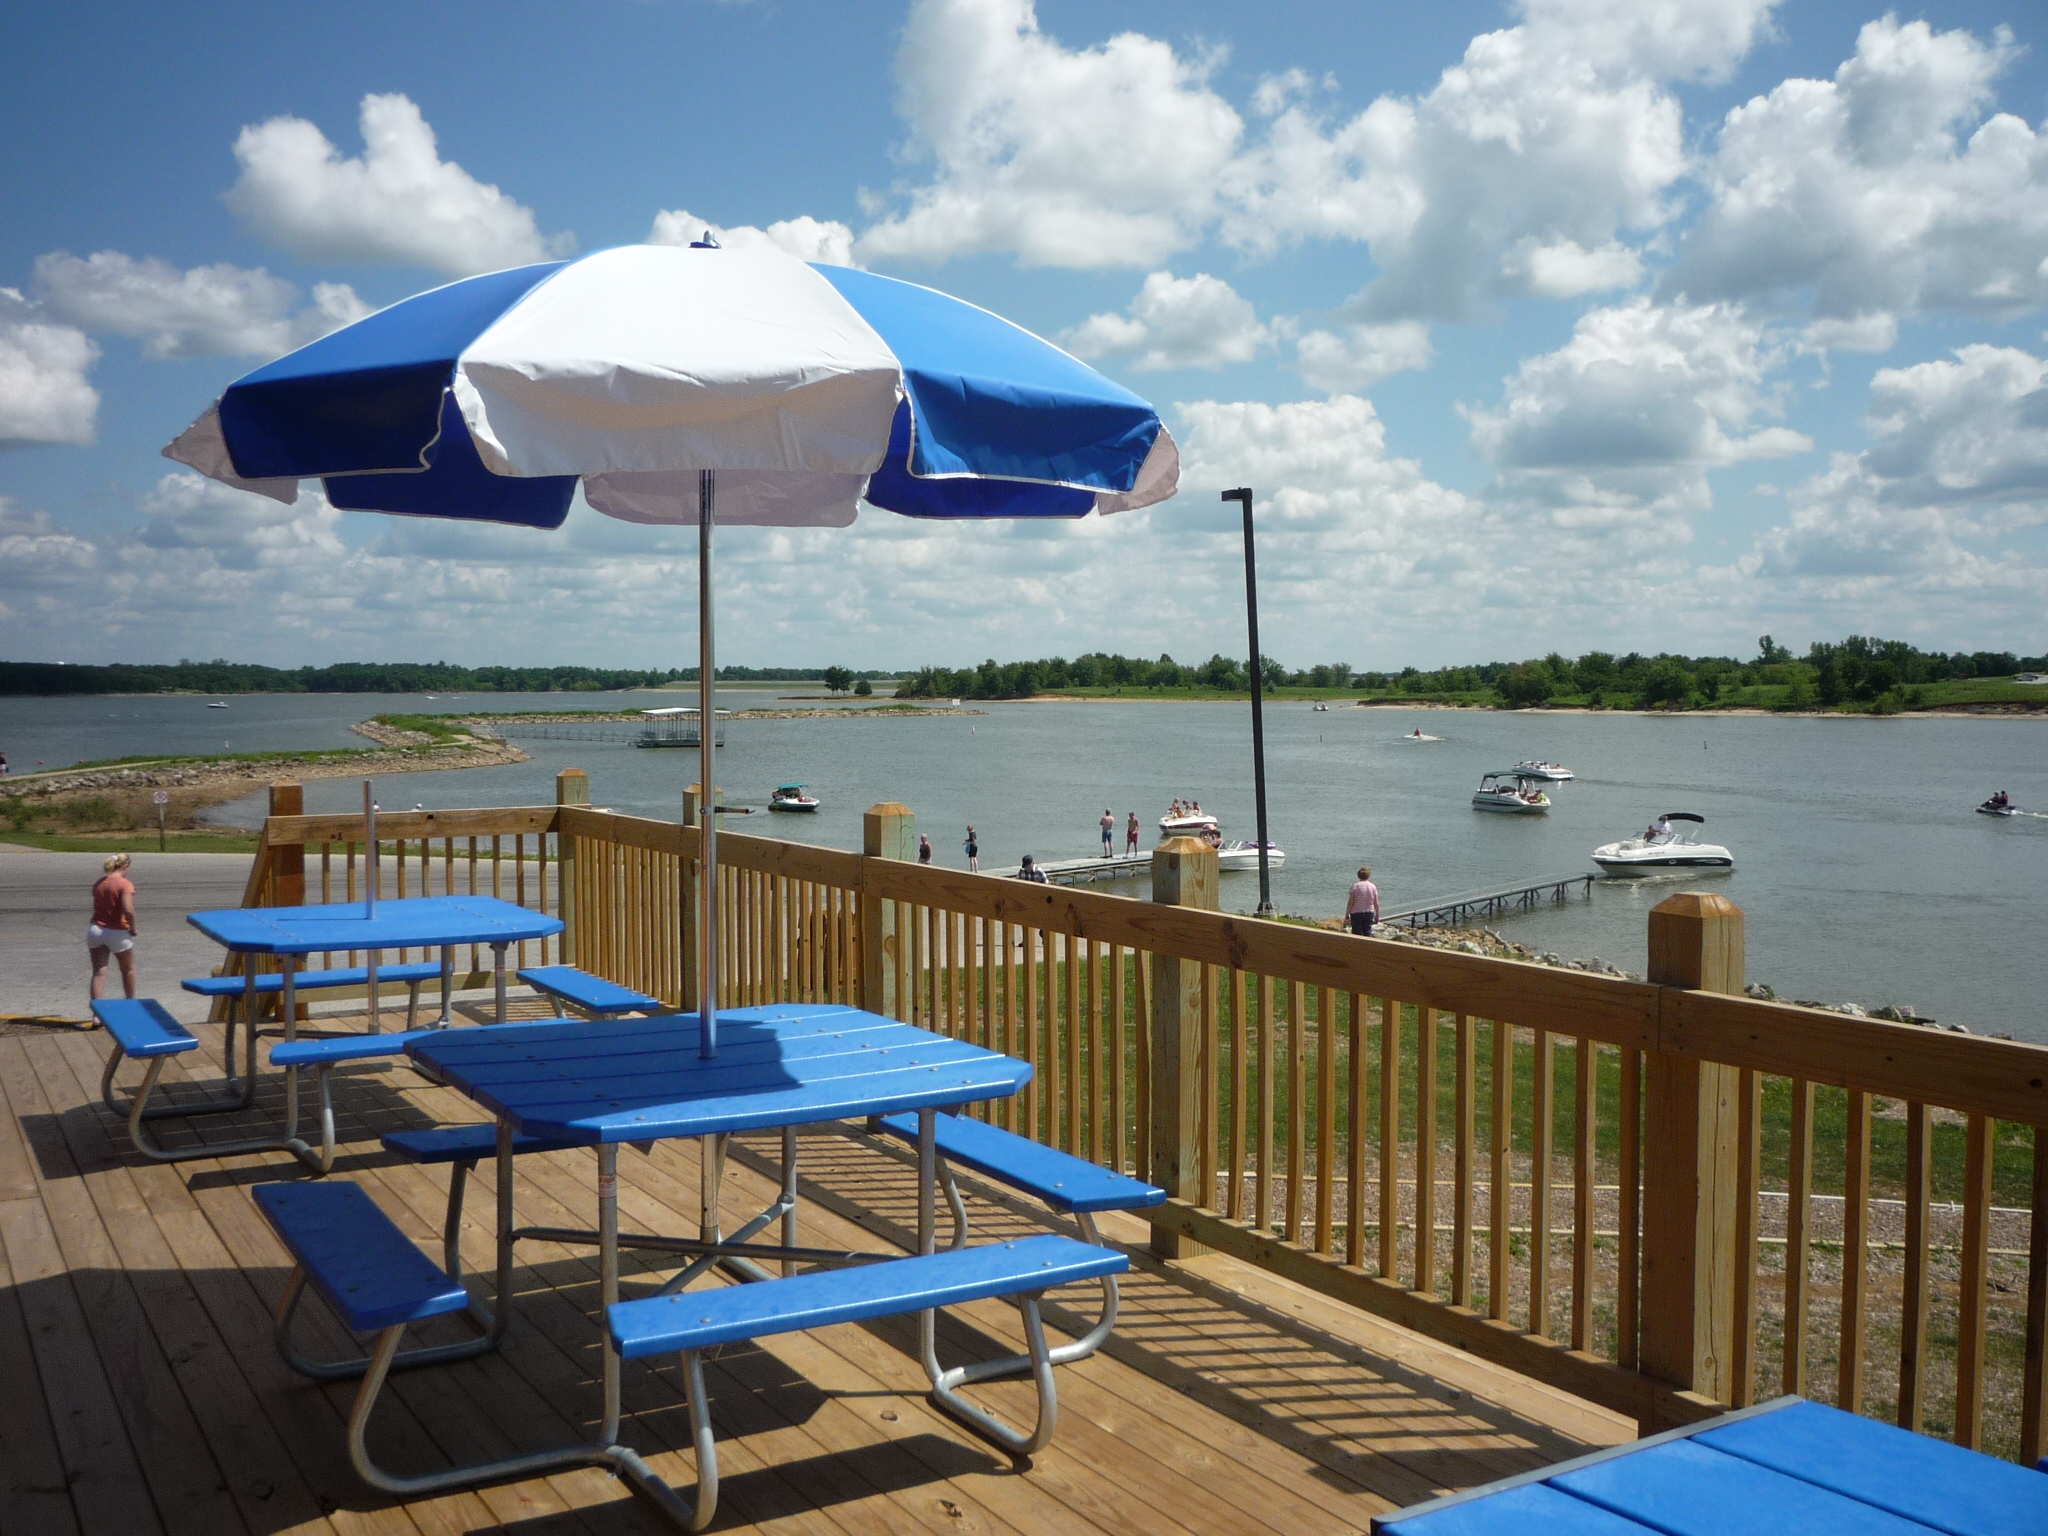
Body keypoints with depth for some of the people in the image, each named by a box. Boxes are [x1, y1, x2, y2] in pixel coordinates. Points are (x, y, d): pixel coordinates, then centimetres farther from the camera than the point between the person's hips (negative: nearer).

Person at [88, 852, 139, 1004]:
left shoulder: (98, 882, 7)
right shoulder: (125, 884, -15)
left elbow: (96, 906, 10)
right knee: (128, 969, 17)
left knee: (99, 972, 1)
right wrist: (132, 929, -12)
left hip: (95, 929, 5)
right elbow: (128, 910, -26)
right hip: (118, 932, -5)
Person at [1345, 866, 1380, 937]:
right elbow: (1376, 903, 2)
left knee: (1357, 934, 2)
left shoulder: (1355, 886, -9)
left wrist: (1347, 915, -3)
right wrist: (1377, 915, 12)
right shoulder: (1373, 887, 0)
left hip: (1356, 913, -3)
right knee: (1367, 933, 8)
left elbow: (1350, 902, -10)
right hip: (1369, 913, 3)